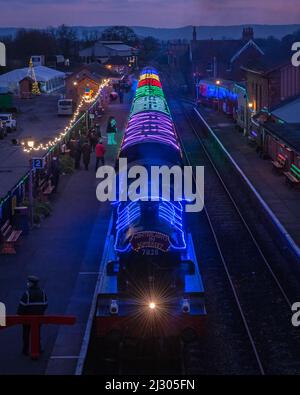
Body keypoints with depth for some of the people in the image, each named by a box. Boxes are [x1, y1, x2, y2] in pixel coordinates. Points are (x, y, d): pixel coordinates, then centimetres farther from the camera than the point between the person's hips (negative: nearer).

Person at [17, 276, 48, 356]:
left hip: (27, 316, -4)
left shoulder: (27, 293, -19)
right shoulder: (42, 292, -4)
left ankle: (26, 350, 15)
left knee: (26, 333, 10)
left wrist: (19, 314, -4)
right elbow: (45, 304, 1)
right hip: (38, 316, 4)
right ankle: (38, 349, 23)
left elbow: (22, 305, -18)